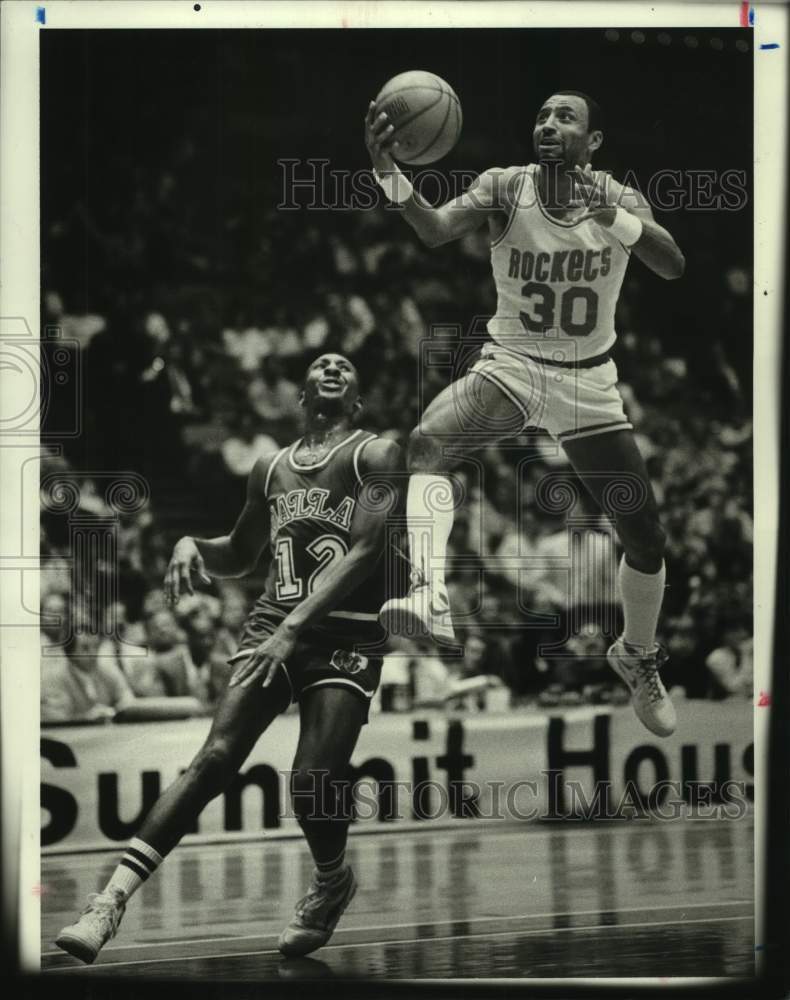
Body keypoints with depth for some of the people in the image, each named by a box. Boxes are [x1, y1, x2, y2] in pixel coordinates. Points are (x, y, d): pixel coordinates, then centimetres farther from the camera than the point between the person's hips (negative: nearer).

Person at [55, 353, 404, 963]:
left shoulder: (377, 457, 0)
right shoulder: (271, 469, 18)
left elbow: (364, 552, -13)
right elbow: (240, 557, 31)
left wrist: (295, 627, -21)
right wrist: (192, 545, 7)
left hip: (346, 635, -4)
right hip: (273, 625, 4)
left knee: (314, 781, -16)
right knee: (216, 759, -14)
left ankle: (332, 882, 18)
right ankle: (112, 899, -24)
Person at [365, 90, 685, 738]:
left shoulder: (620, 200, -8)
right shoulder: (505, 187, -10)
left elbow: (674, 267, -24)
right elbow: (437, 230, -28)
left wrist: (613, 218, -42)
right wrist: (390, 174, -48)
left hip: (589, 383, 1)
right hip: (511, 367, -1)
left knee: (647, 540, 4)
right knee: (428, 441, -34)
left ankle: (639, 658, 32)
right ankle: (431, 599, -47)